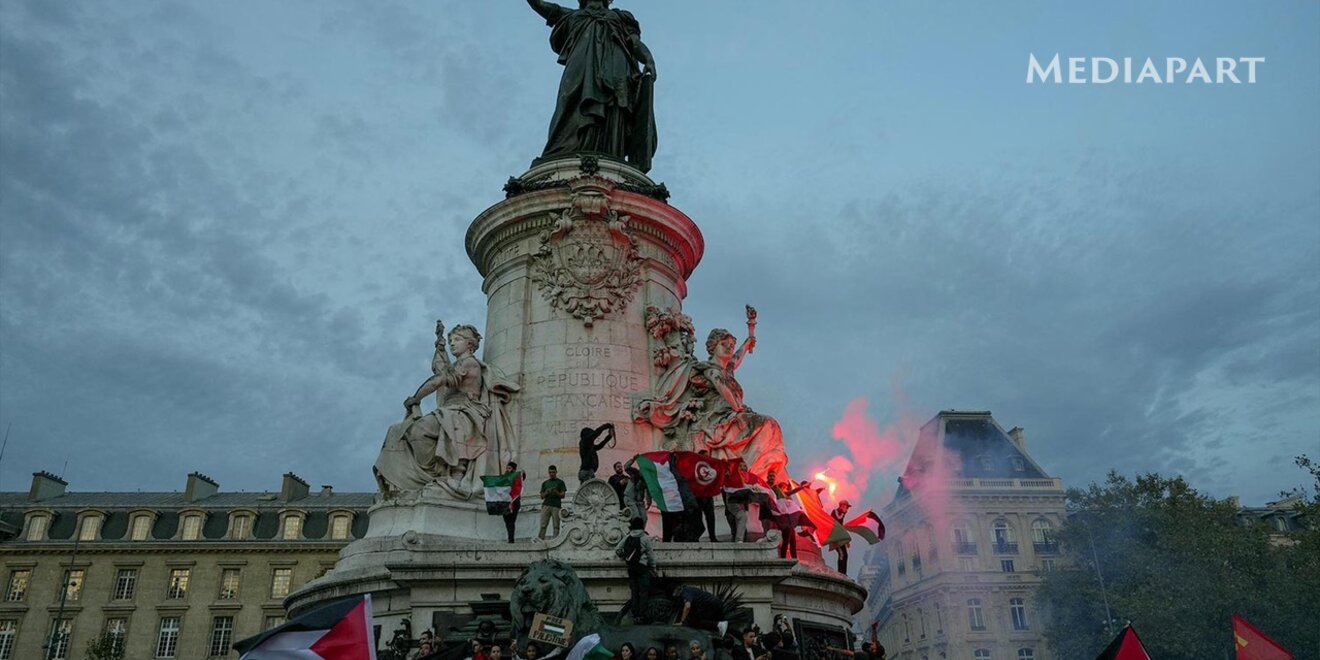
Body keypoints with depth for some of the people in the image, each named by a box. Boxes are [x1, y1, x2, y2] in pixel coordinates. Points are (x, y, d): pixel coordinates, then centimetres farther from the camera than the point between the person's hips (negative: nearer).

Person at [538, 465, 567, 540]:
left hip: (556, 506, -2)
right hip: (546, 505, 2)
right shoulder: (545, 483, 20)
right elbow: (542, 496, 17)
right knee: (543, 525, -9)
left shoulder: (560, 482, 13)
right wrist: (546, 493, -5)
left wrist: (556, 493, -13)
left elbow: (563, 495, 6)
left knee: (556, 526, -8)